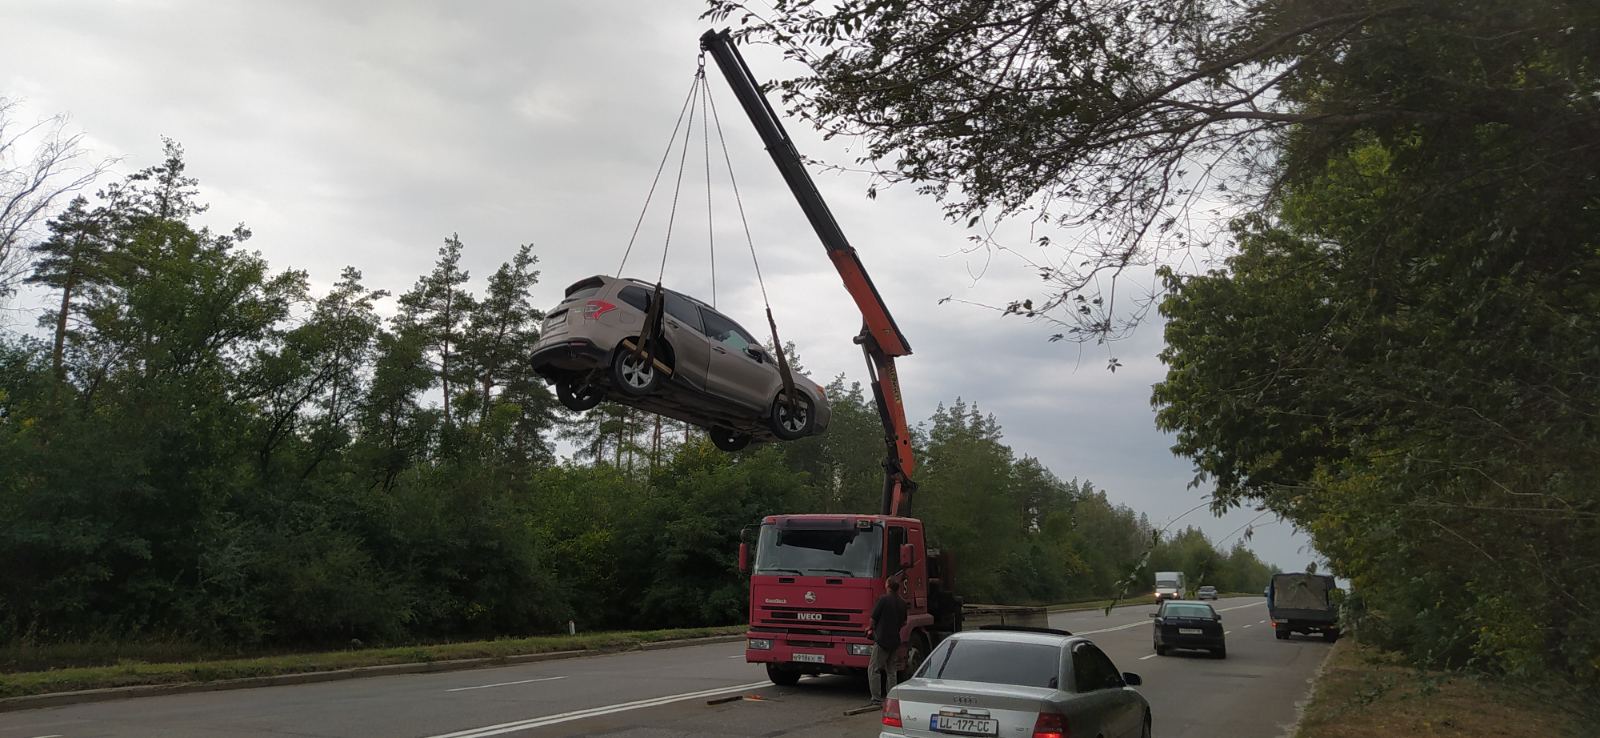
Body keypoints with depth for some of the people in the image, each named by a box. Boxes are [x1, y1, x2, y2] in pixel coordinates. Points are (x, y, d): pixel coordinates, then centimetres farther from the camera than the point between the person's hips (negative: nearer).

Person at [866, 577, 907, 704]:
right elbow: (903, 623, 17)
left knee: (873, 670, -1)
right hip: (895, 641, 7)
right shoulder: (902, 603, 8)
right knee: (891, 671, 15)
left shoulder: (883, 600, -13)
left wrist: (870, 629, 11)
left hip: (882, 640, -7)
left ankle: (877, 698, -5)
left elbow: (873, 619, -8)